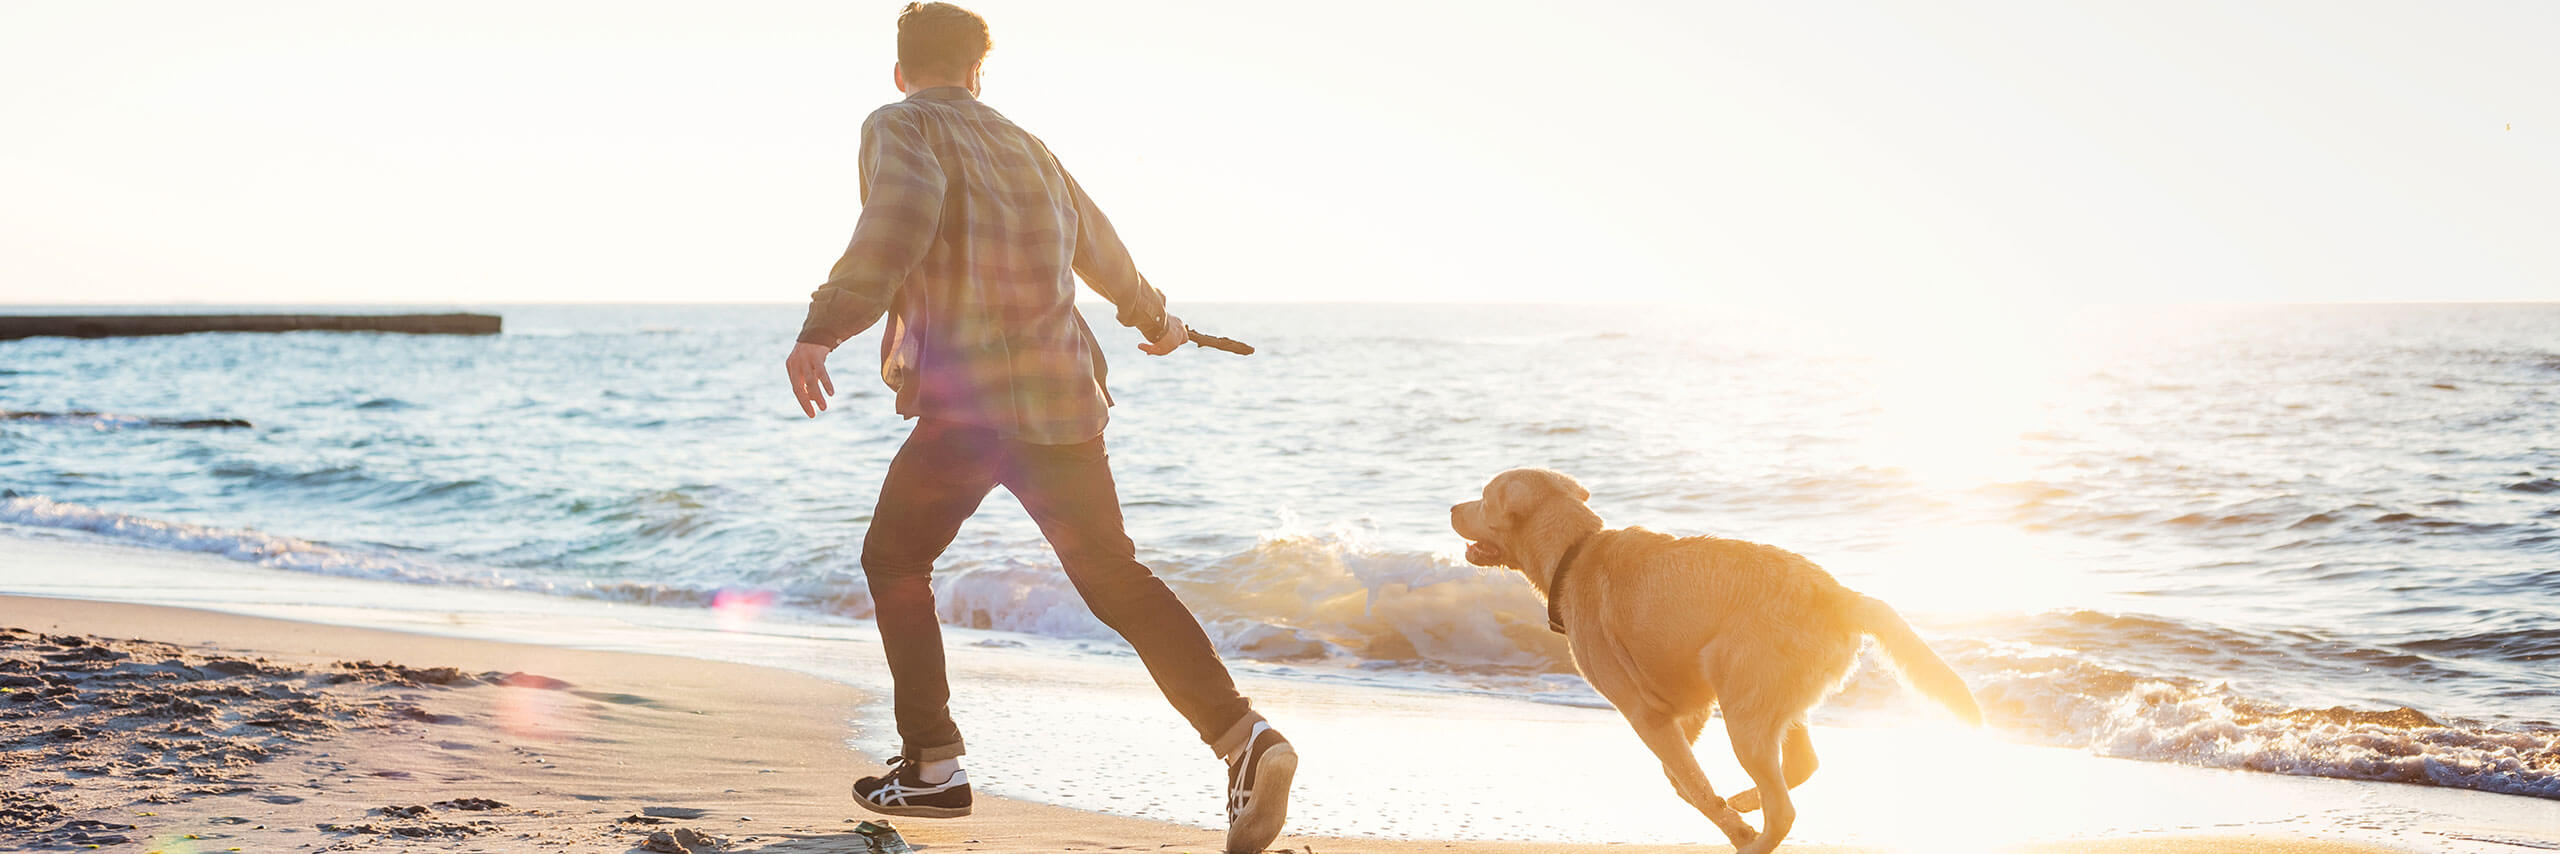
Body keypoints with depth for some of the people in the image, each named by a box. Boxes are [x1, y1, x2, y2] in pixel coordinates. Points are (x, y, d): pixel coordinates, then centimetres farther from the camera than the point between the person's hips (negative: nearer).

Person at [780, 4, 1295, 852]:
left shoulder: (898, 127, 1)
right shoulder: (1025, 145, 21)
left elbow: (902, 216, -21)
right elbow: (1097, 246, 36)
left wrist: (826, 326, -30)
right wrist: (1153, 316, 54)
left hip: (969, 395, -6)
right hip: (1063, 393, 6)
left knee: (895, 561, 14)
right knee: (1115, 577, 8)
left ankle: (933, 767, 12)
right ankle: (1243, 737, -7)